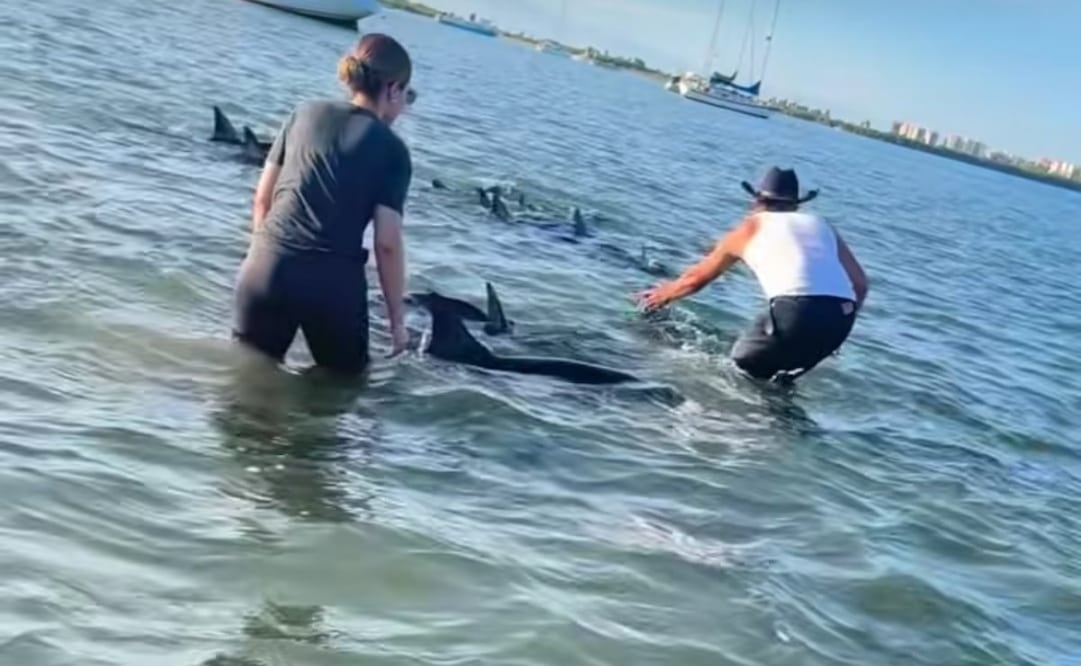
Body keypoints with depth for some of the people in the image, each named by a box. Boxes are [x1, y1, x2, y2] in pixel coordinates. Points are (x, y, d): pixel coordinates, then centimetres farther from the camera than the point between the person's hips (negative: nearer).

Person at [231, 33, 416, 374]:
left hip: (266, 267, 3)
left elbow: (262, 199, 14)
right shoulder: (392, 150, 1)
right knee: (344, 379, 16)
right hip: (334, 282, -3)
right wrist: (397, 318, 3)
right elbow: (387, 242, -4)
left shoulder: (304, 113, 12)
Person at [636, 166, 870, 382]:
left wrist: (662, 295, 51)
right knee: (784, 372, 27)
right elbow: (860, 283, 22)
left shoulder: (751, 228, 22)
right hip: (841, 315, 4)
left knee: (743, 361, 17)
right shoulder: (821, 225, 29)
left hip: (795, 309, -4)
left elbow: (697, 277, 34)